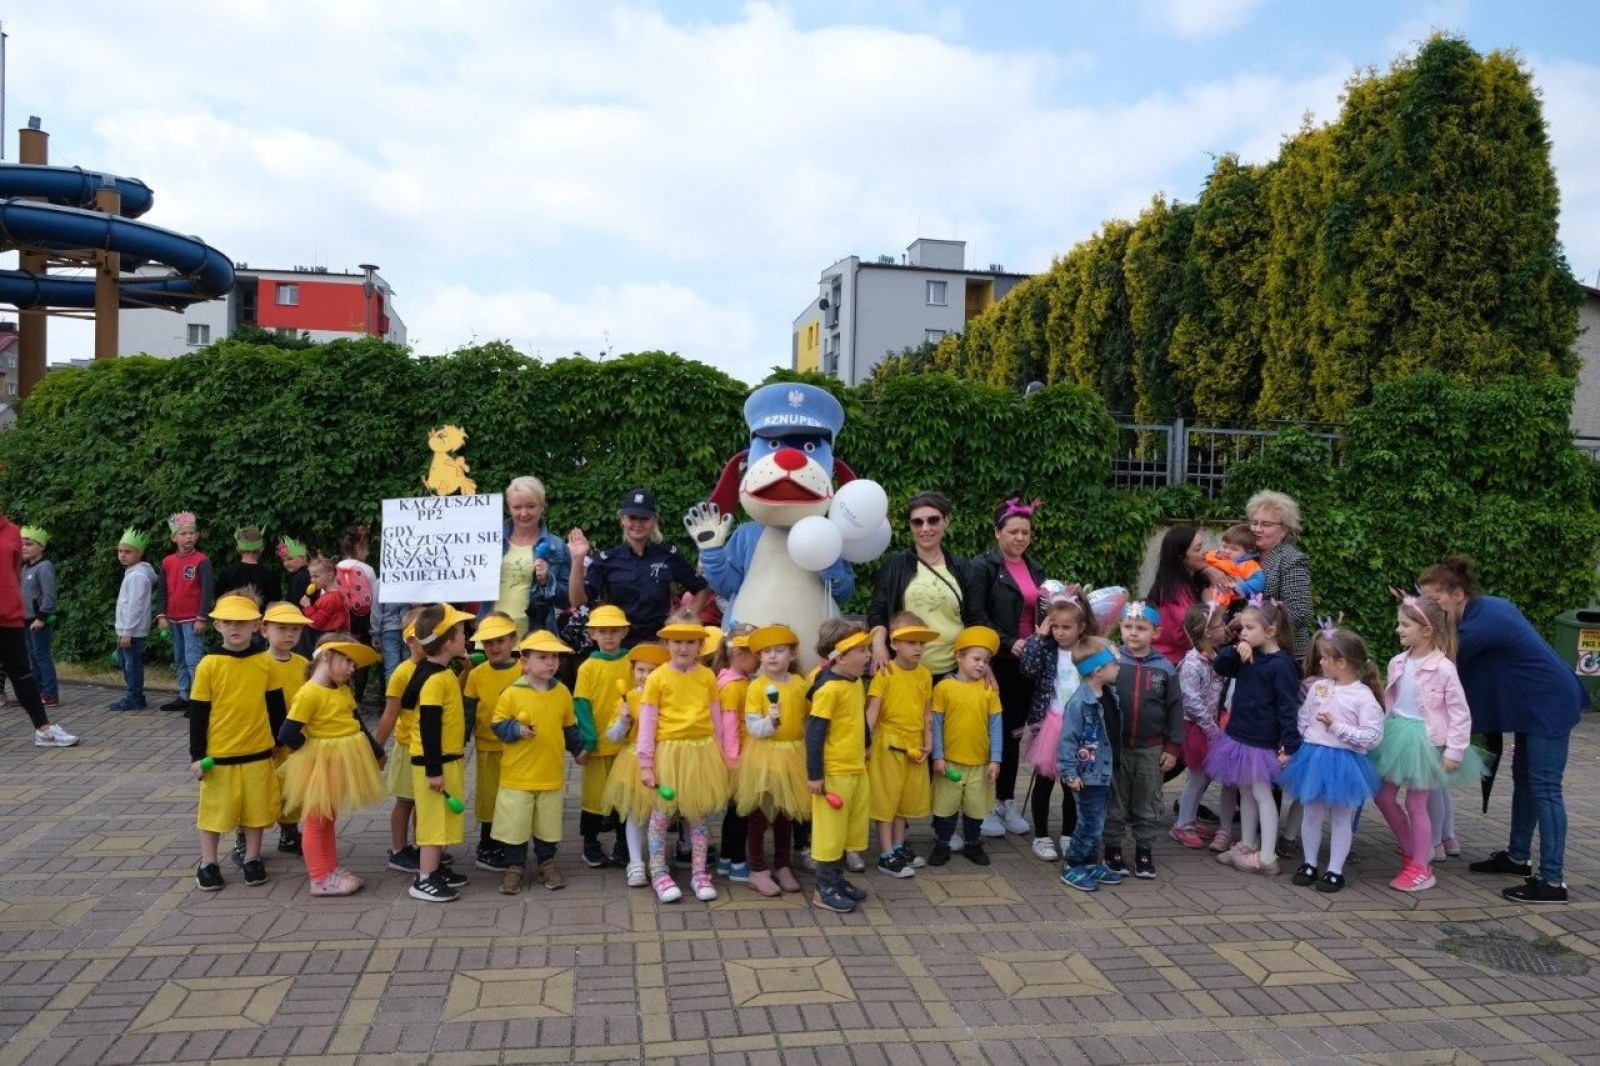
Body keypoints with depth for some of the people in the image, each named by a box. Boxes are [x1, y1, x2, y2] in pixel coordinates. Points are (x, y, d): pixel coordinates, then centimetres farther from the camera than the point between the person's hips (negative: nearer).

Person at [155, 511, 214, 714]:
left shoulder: (201, 561, -8)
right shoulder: (168, 562, 7)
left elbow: (207, 591, -11)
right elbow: (161, 590, 11)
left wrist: (201, 618, -14)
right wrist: (161, 615, 2)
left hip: (193, 620, -6)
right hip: (173, 620, 6)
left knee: (193, 660, -9)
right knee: (179, 661, 14)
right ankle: (183, 697, 22)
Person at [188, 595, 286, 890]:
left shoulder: (264, 662, -3)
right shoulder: (209, 664, -8)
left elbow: (276, 706, 7)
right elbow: (198, 713, -4)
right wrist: (196, 755, -5)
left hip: (258, 752, 2)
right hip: (218, 753, -1)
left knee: (256, 807, 12)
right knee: (215, 808, 10)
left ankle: (252, 859, 28)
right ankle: (207, 864, 25)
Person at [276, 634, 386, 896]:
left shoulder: (344, 691, 4)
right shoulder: (309, 693, -22)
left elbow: (358, 723, 16)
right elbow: (288, 734, -25)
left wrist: (376, 751, 20)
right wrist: (316, 752, -12)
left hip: (342, 763, 8)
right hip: (320, 765, -8)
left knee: (328, 819, 20)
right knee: (317, 821, 5)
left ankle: (330, 868, 31)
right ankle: (320, 879, 14)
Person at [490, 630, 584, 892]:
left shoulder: (562, 693, 1)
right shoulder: (512, 694, -11)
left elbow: (569, 726, 14)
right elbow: (498, 724, -5)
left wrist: (578, 749, 20)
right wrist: (517, 730, -22)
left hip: (551, 774, 3)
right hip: (518, 775, -3)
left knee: (549, 825, 14)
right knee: (515, 825, 6)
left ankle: (546, 863, 31)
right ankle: (514, 867, 22)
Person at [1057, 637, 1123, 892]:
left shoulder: (1110, 693, 3)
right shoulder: (1079, 702, -23)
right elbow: (1068, 740, -20)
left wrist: (1116, 762, 18)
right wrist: (1070, 773, -19)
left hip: (1106, 770, 8)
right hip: (1089, 773, -8)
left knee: (1096, 821, 18)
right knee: (1091, 823, -1)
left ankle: (1090, 863, 31)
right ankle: (1071, 867, 13)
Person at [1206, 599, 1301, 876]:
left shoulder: (1281, 664, -17)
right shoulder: (1248, 656, 6)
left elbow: (1288, 707, -19)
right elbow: (1218, 666, 10)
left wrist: (1290, 745, -21)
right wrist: (1235, 652, -9)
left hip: (1262, 742, -8)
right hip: (1239, 735, 8)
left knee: (1262, 794, -1)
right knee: (1245, 793, 17)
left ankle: (1267, 857, 6)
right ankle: (1247, 845, 29)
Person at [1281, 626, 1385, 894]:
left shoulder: (1364, 696, -12)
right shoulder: (1318, 687, 4)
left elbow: (1371, 736, -18)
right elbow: (1302, 721, 11)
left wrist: (1337, 726, -20)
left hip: (1344, 762, -5)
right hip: (1313, 757, 5)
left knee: (1341, 818, 8)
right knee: (1311, 815, 13)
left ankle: (1335, 870, 19)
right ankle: (1309, 864, 26)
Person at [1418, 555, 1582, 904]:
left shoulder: (1481, 624, -24)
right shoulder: (1487, 607, 4)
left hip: (1550, 703, -10)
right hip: (1534, 702, 10)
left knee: (1544, 788, -8)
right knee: (1524, 779, 17)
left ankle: (1552, 881, -4)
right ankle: (1518, 856, 29)